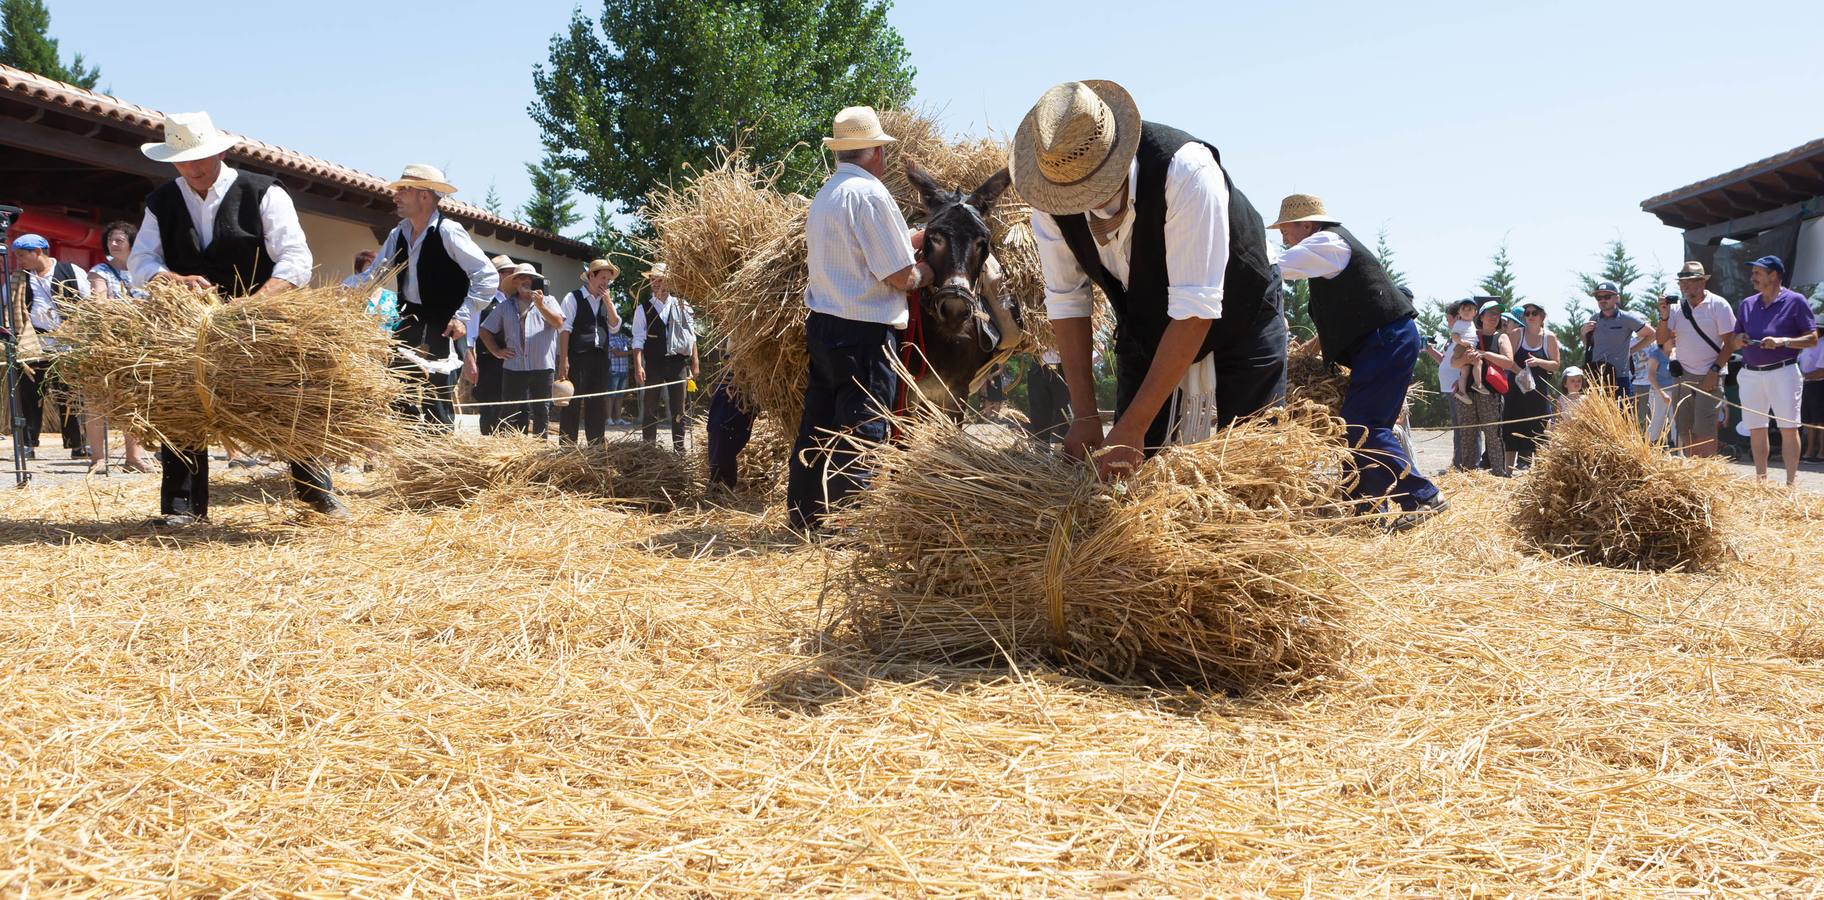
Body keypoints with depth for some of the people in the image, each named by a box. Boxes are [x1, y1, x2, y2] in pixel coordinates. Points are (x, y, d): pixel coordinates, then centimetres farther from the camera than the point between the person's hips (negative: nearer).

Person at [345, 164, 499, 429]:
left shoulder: (448, 231, -14)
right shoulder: (399, 233, 7)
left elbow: (488, 277, -16)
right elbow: (372, 275, 13)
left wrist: (462, 316, -19)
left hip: (440, 325, -7)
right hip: (409, 319, 7)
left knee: (434, 391, -9)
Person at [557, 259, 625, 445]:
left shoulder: (607, 301, 15)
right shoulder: (573, 298, -2)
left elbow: (615, 327, 5)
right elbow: (565, 329, -8)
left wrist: (608, 302, -5)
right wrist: (563, 360, -16)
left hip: (599, 359, 6)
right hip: (577, 358, -6)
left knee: (598, 405, 7)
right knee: (572, 404, -4)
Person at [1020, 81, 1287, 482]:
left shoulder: (1185, 170, -37)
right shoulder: (1048, 198, -21)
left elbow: (1195, 311, -36)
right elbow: (1066, 300, -10)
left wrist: (1133, 426, -35)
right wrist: (1085, 415, -15)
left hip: (1238, 325, -4)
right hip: (1144, 332, 4)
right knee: (1128, 474, 2)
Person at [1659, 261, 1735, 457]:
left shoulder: (1718, 305, -3)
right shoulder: (1677, 307, 9)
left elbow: (1730, 343, -5)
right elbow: (1662, 340, 6)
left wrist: (1714, 371, -13)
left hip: (1709, 377, -5)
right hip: (1682, 376, 5)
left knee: (1704, 430, -12)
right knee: (1684, 431, 5)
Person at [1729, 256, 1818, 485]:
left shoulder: (1795, 301, -2)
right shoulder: (1747, 304, 14)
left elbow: (1812, 338, -5)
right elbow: (1735, 340, 20)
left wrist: (1782, 341, -19)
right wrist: (1739, 341, -4)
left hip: (1782, 372, -5)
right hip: (1750, 373, 5)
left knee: (1789, 428, -5)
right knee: (1756, 429, 7)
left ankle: (1792, 481, -2)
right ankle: (1761, 479, 16)